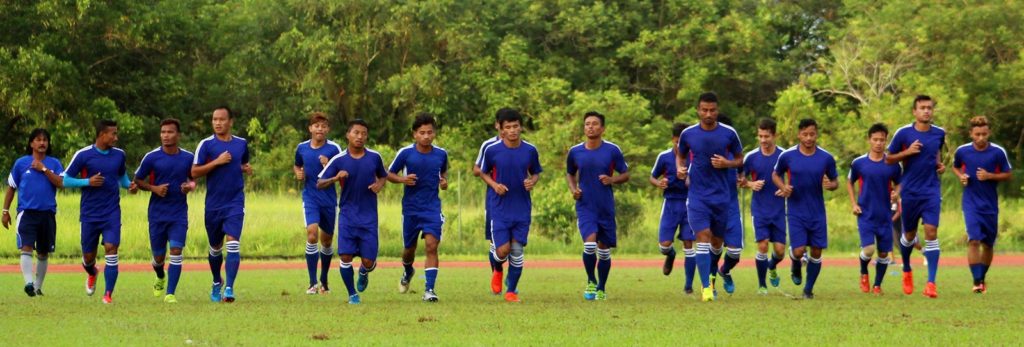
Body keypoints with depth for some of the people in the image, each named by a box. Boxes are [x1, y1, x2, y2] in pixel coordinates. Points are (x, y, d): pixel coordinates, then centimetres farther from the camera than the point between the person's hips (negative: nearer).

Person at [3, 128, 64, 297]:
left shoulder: (54, 163, 7)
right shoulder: (21, 163, 4)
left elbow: (61, 183, -8)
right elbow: (11, 188, 10)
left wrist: (44, 169, -13)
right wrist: (5, 211, 7)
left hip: (47, 213, 2)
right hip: (26, 212, -2)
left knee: (43, 253, 9)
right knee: (26, 248, -18)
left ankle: (38, 286, 20)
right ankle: (29, 282, -28)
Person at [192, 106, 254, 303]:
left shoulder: (241, 144, 7)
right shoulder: (206, 144, -2)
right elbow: (194, 172, -7)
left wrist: (246, 169, 2)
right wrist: (216, 162, -17)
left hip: (235, 202, 0)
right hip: (213, 204, 0)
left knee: (233, 244, -17)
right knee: (215, 248, 13)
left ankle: (229, 288, -20)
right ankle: (217, 283, 35)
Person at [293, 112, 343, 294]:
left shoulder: (334, 149, -6)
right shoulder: (302, 148, 3)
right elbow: (297, 166, 22)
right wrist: (298, 173, 0)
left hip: (329, 199, 0)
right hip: (310, 198, 0)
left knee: (327, 240, 11)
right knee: (312, 234, -18)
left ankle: (324, 281, 30)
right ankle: (313, 283, -17)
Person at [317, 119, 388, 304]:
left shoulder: (374, 157, 0)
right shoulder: (339, 160, -5)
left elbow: (383, 176, 18)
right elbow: (319, 184, -2)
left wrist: (380, 184, -5)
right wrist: (335, 178, -22)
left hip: (369, 217, 1)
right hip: (347, 215, -1)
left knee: (368, 261, -3)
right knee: (345, 256, -10)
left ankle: (363, 273, 35)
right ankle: (352, 294, 9)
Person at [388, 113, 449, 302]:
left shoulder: (441, 154, -1)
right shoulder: (405, 153, -7)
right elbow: (390, 174, 2)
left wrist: (444, 181, -3)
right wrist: (402, 179, -18)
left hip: (432, 207, 0)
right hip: (410, 207, 0)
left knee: (431, 245, -16)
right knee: (409, 248, 14)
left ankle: (429, 289, -14)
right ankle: (408, 272, 48)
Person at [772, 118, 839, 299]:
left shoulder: (826, 158, -3)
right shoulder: (787, 156, -6)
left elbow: (835, 182, 8)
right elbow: (776, 174, 11)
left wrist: (830, 185, -17)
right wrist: (783, 187, -10)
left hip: (817, 213, 1)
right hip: (796, 211, -1)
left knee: (816, 252, 3)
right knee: (799, 251, -12)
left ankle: (808, 289, 21)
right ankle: (796, 265, 25)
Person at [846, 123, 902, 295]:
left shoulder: (892, 164, 0)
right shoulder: (859, 163, -2)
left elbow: (898, 184, 12)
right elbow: (850, 182, 12)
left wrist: (896, 193, -11)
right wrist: (854, 204, 1)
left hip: (885, 215, 2)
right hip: (865, 215, -2)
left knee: (883, 252, 5)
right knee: (868, 249, -15)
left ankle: (877, 285, 22)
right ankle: (863, 273, 15)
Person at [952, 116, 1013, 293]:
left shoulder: (998, 152, -7)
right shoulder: (962, 151, -4)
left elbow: (1009, 175, 1)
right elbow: (955, 167, 17)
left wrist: (990, 176, -16)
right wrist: (961, 176, -5)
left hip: (990, 204, 1)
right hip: (971, 203, -1)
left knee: (988, 244, 9)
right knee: (974, 240, -17)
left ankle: (982, 278, 27)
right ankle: (976, 281, -17)